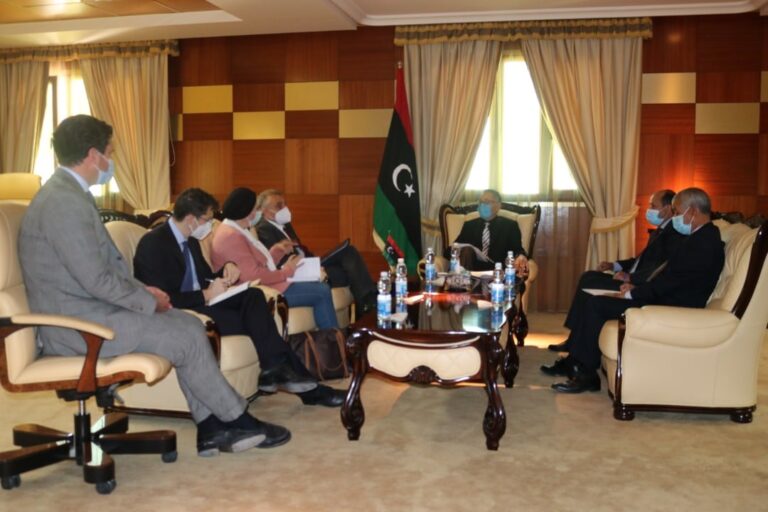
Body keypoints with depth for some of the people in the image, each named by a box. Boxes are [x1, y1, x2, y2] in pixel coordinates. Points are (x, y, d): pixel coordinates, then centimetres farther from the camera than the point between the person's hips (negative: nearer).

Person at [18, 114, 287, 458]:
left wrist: (143, 291, 6)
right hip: (75, 323, -10)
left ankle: (211, 426, 4)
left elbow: (106, 262, 18)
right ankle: (237, 421, 7)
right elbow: (97, 280, -23)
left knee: (189, 324, 3)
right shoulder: (65, 201, -21)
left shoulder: (69, 194, 12)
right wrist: (149, 302, -10)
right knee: (187, 337, -11)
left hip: (86, 309, 10)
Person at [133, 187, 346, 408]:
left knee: (253, 296, -16)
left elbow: (205, 279, 19)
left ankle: (276, 369, -20)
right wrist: (206, 295, -21)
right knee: (254, 321, -22)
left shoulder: (191, 240, 11)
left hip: (200, 302, 8)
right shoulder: (153, 243, -16)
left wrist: (226, 270, -1)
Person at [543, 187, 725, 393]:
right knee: (596, 302, 5)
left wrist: (633, 293, -10)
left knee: (596, 305, -13)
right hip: (666, 300, 10)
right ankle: (572, 361, 6)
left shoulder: (705, 243, -17)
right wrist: (637, 287, 6)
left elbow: (672, 280, -20)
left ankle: (586, 374, -4)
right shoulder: (701, 238, 15)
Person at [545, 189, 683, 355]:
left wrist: (630, 277, -23)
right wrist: (615, 265, 12)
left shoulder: (675, 234, -14)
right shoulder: (660, 231, 17)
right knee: (589, 276, 2)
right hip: (635, 282, 10)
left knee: (589, 285, -15)